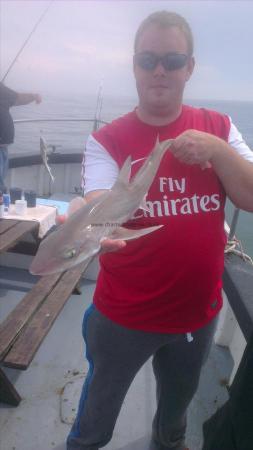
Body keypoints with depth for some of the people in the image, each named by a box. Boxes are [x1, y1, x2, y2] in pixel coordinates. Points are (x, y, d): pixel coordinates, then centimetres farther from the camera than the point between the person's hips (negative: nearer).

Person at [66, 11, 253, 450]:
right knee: (101, 401, 23)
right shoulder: (107, 140, -12)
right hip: (123, 314, -3)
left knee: (179, 398, 32)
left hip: (199, 311, 4)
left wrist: (216, 150, -23)